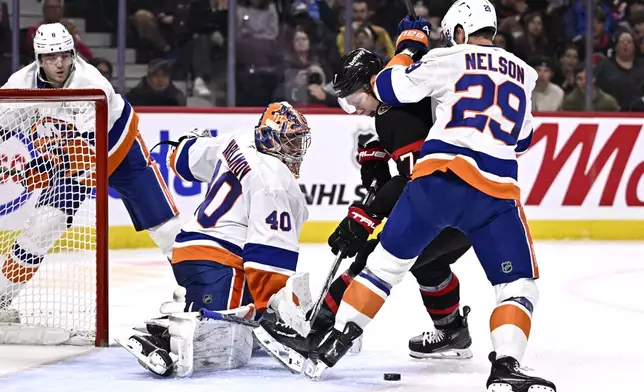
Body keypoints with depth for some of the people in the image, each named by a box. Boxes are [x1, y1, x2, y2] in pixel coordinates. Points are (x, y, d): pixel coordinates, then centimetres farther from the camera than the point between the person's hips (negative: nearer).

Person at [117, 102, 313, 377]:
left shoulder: (239, 143, 13)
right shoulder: (274, 181, -14)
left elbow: (188, 158, 31)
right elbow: (270, 252, -21)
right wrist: (275, 309, -21)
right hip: (217, 265, -11)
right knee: (230, 349, -24)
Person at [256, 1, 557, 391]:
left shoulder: (447, 59, 8)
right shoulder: (524, 74, 19)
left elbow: (389, 88, 9)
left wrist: (408, 46, 24)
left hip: (437, 179, 0)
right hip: (495, 193, 0)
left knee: (387, 262, 16)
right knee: (519, 286, 7)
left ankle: (334, 343, 15)